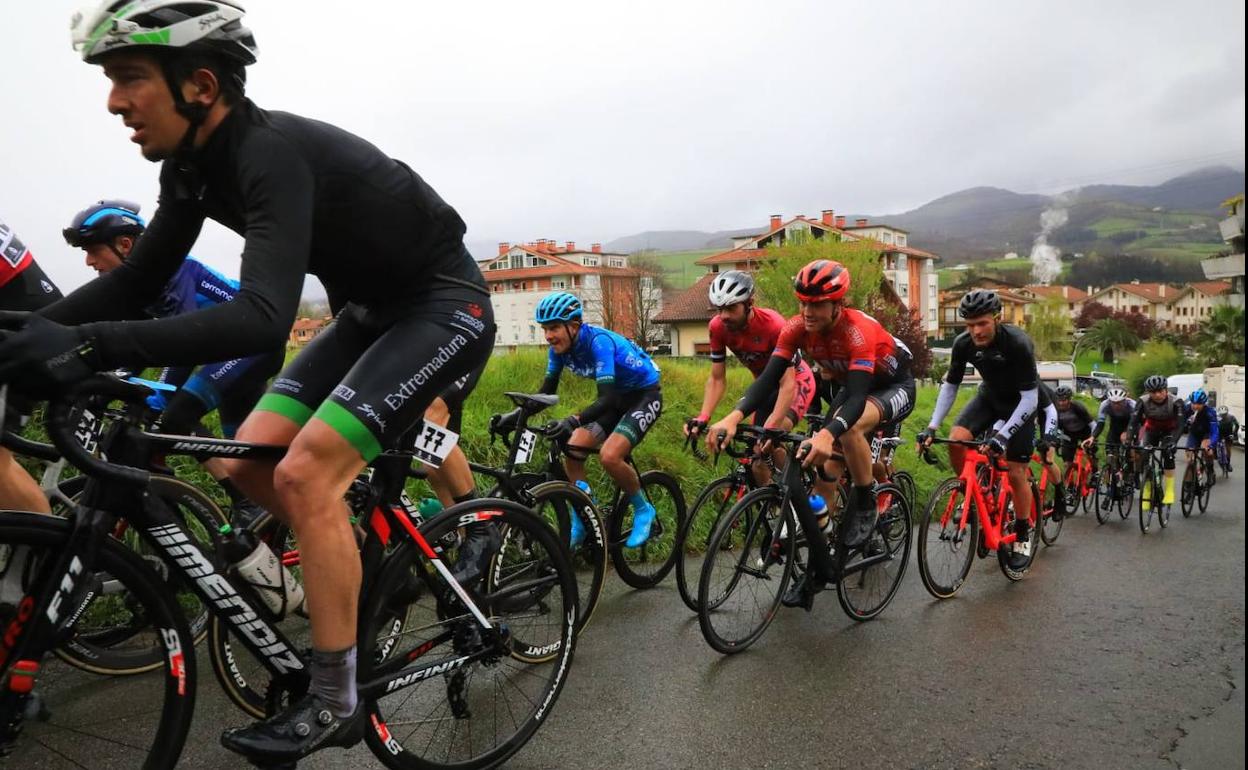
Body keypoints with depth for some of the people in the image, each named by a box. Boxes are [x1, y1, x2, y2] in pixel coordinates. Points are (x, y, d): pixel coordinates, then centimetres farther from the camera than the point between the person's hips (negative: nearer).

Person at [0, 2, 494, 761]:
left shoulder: (274, 151, -27)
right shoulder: (193, 164, 0)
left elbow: (263, 319, -40)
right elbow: (139, 279, 7)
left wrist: (88, 347, -46)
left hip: (444, 307, -8)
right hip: (371, 311, 8)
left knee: (305, 473, -19)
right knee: (251, 461, 0)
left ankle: (335, 701, -4)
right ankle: (364, 565, 23)